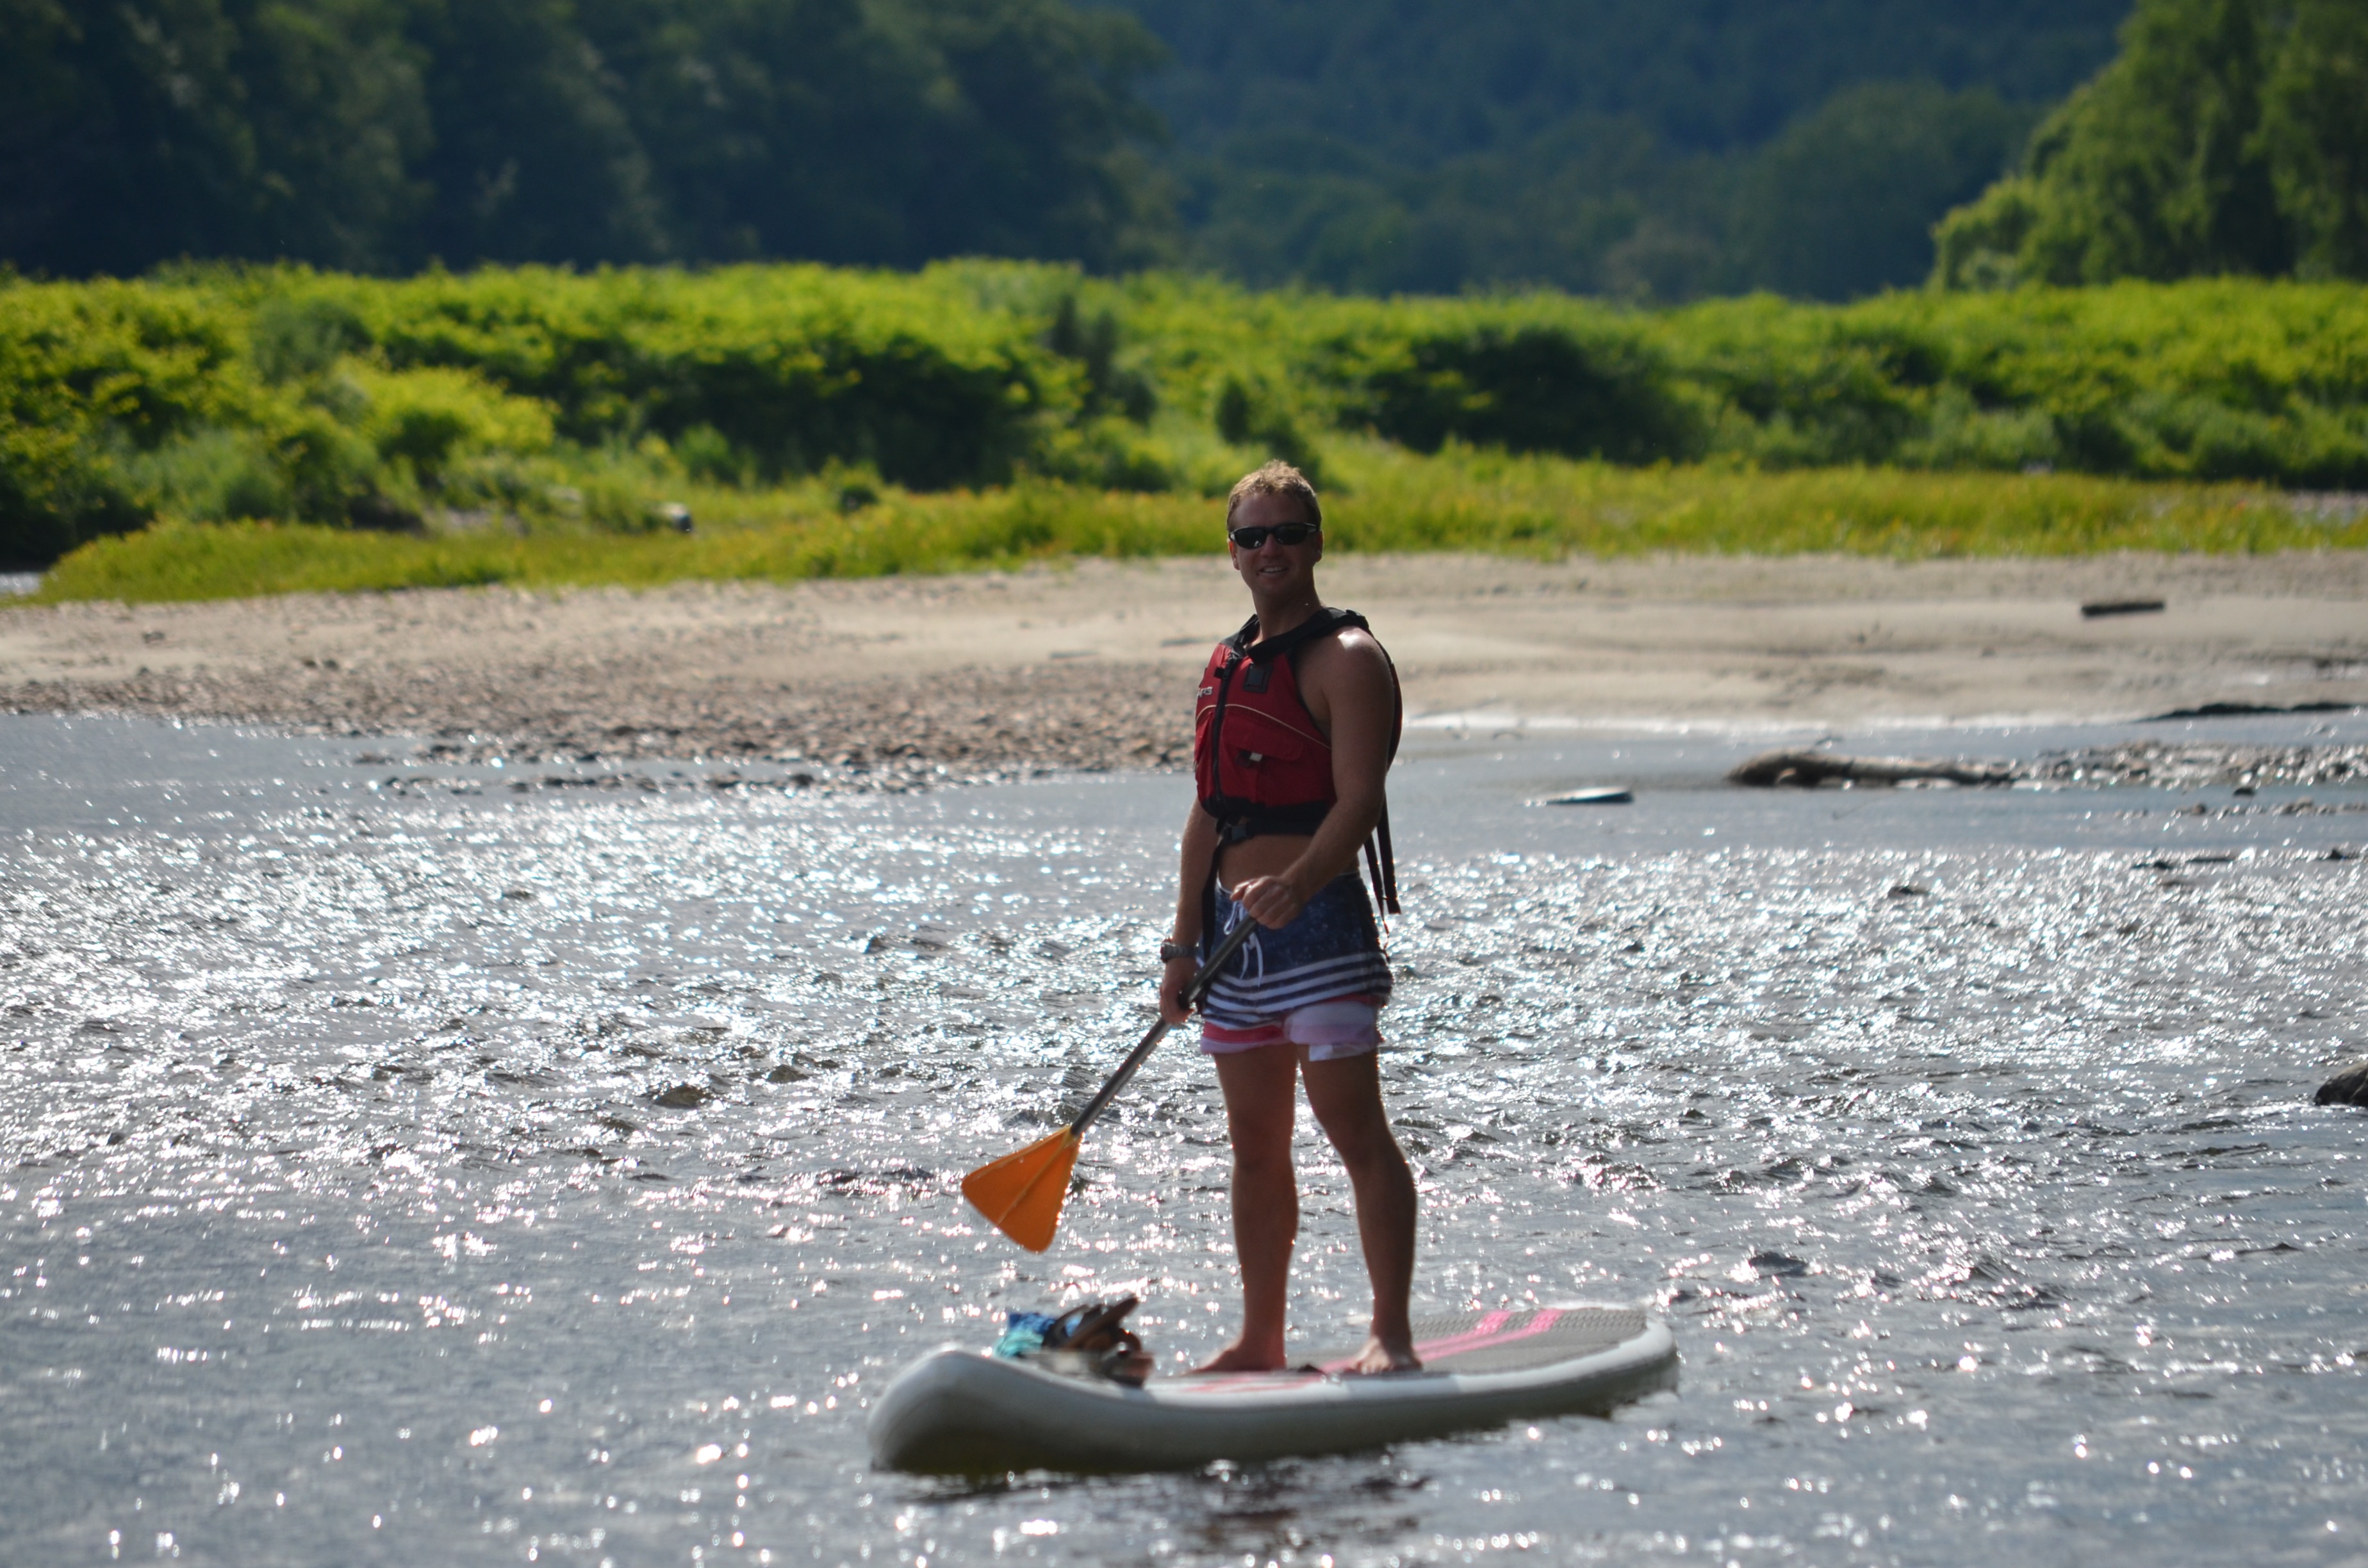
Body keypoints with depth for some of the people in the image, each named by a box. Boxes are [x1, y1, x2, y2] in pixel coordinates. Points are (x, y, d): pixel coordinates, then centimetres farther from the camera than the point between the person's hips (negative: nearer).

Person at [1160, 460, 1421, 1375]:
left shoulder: (1345, 658, -8)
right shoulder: (1227, 666, 16)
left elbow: (1357, 802, -18)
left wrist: (1296, 884, -34)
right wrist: (1185, 944, 15)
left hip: (1319, 922, -8)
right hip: (1239, 927, 8)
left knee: (1355, 1129, -9)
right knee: (1255, 1146, 10)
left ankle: (1391, 1334, -8)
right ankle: (1260, 1340, 16)